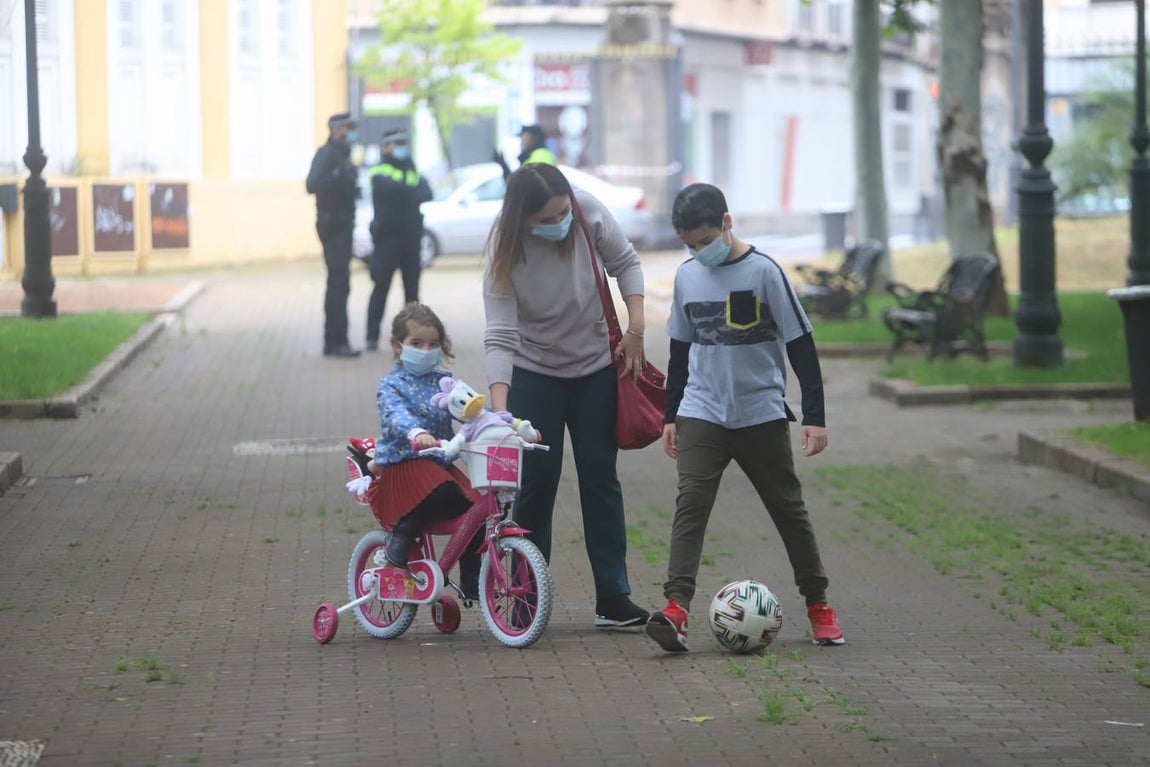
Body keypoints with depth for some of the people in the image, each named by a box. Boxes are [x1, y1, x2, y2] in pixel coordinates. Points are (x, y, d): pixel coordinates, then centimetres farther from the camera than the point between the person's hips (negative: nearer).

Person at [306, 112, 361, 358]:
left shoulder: (341, 154, 17)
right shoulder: (327, 154, -12)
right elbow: (313, 185, -26)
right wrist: (339, 175, -37)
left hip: (342, 225, 10)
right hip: (332, 225, -10)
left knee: (338, 283, 12)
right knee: (339, 283, -13)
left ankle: (334, 341, 16)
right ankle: (336, 341, -14)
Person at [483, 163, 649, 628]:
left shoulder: (589, 214, -17)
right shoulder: (505, 254, -24)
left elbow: (625, 263, 1)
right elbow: (500, 337, -29)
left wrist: (635, 331, -9)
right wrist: (500, 407, -40)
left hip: (596, 368, 2)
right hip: (534, 375, -2)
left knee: (600, 478, 3)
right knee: (536, 482, -3)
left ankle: (612, 598, 6)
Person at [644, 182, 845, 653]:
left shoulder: (762, 271, -8)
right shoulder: (687, 276, 6)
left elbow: (800, 345, -6)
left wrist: (814, 416, -9)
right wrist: (671, 415, 16)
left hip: (762, 415, -3)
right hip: (701, 414, 3)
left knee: (788, 508, 6)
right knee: (690, 503, -15)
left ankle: (818, 605, 22)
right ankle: (676, 607, -25)